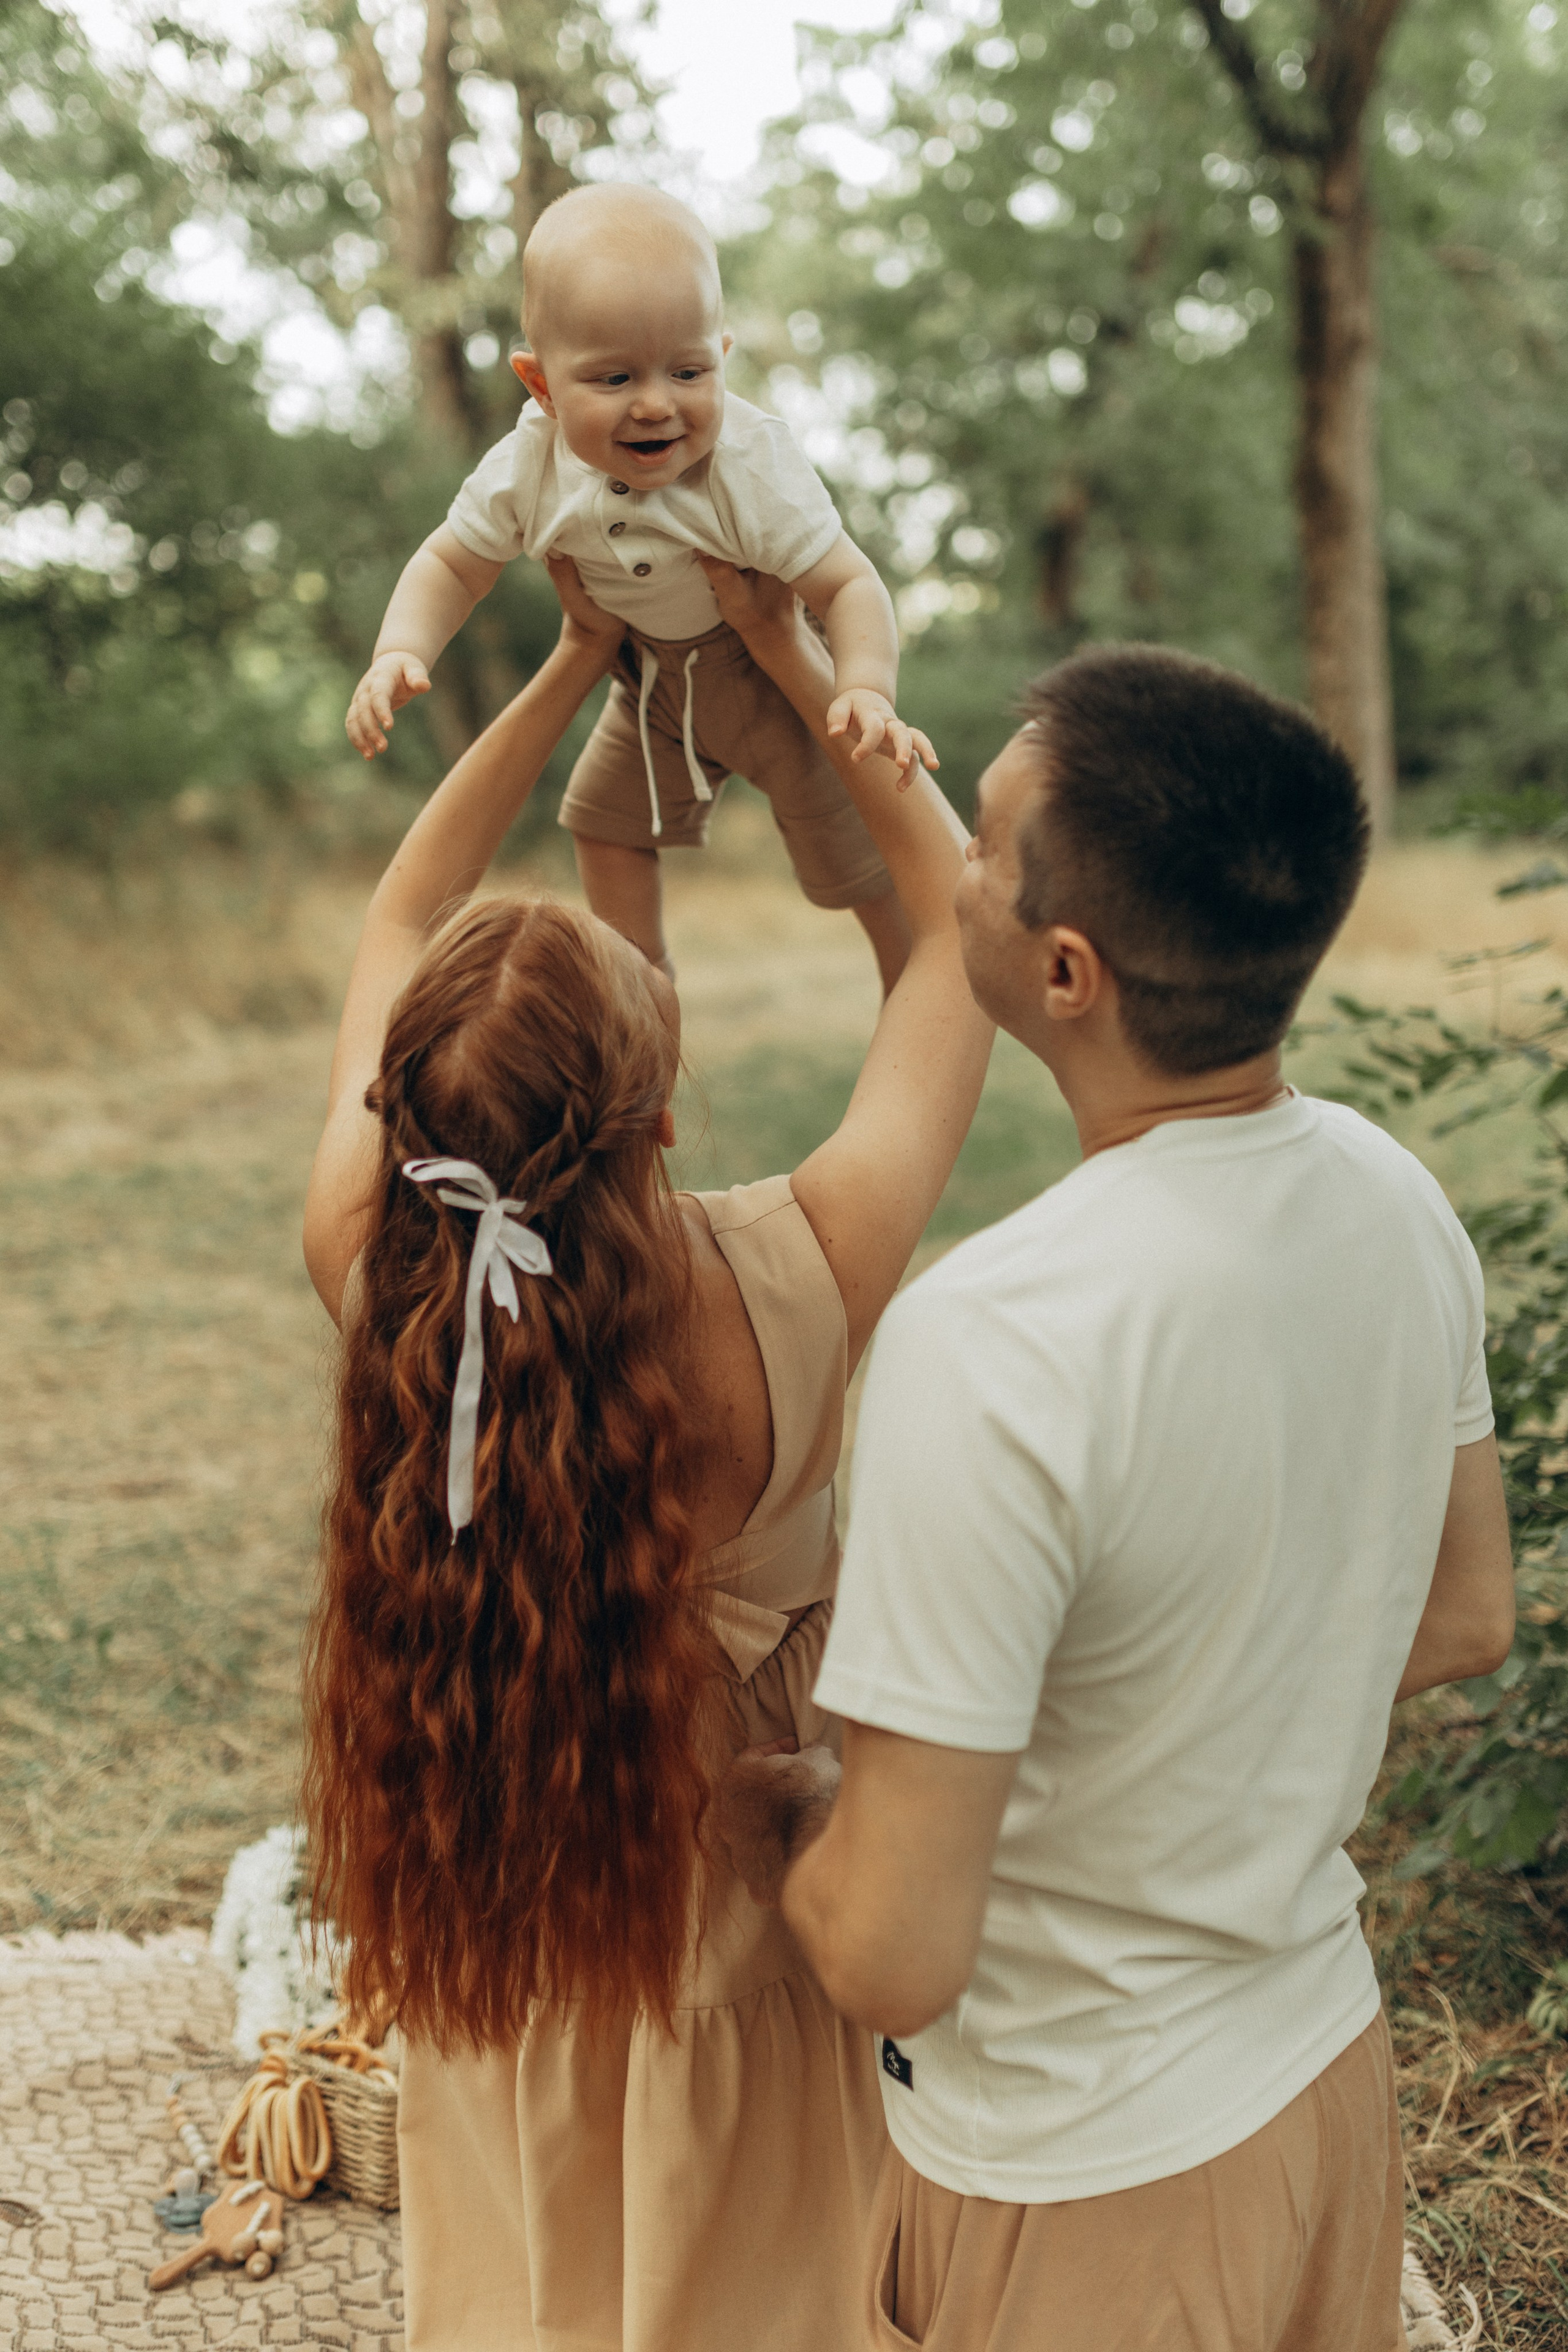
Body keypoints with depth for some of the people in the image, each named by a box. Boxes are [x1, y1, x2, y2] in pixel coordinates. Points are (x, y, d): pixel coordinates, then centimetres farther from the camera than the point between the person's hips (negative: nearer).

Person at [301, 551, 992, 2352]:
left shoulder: (370, 1264, -25)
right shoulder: (788, 1290, -34)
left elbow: (399, 915, -5)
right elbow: (960, 910, -18)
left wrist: (578, 660, 0)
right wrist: (791, 651, -10)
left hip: (475, 1918, 3)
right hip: (719, 1914, -3)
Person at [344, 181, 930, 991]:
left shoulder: (752, 469, -37)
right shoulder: (528, 471, -25)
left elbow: (849, 585, -34)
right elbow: (453, 562, -10)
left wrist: (866, 691, -53)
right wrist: (399, 653, -29)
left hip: (781, 673, -4)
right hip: (654, 680, 5)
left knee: (857, 857, 2)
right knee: (605, 818, 17)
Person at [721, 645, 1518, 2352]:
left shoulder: (990, 1348, -34)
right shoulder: (1401, 1203, -10)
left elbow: (895, 1957, -28)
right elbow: (1463, 1620, 6)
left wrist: (776, 1826, -8)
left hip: (1083, 2183, -6)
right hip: (1332, 2072, 7)